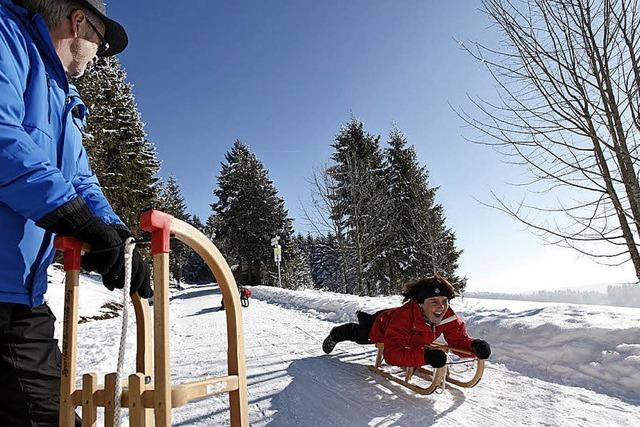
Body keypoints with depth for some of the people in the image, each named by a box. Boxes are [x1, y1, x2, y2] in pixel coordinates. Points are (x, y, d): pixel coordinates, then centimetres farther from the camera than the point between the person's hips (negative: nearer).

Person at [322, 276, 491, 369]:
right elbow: (391, 353, -57)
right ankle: (336, 334, 61)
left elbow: (460, 340, -27)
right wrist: (425, 356, -69)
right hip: (379, 326, -5)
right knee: (359, 336, 29)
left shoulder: (449, 318, -36)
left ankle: (364, 317, 69)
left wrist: (474, 345, -50)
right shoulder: (404, 316, -52)